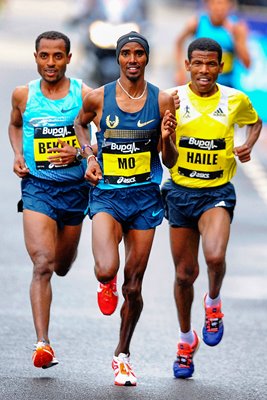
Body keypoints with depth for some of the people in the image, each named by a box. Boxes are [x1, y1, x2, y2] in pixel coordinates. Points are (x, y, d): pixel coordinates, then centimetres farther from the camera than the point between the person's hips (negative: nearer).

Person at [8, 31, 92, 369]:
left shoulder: (85, 95, -4)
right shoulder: (23, 95, 2)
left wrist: (80, 153, -18)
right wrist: (18, 155, 5)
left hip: (74, 186, 1)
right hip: (36, 186, -1)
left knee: (62, 265, 17)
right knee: (42, 265, -16)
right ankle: (42, 344, -20)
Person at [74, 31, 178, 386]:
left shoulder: (162, 101, -2)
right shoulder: (98, 98, -4)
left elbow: (170, 163, 2)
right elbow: (80, 124, 20)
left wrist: (166, 139, -18)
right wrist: (90, 157, 4)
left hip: (145, 197, 1)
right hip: (107, 194, -1)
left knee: (133, 286, 6)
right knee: (107, 270, -24)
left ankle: (123, 354, 25)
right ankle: (106, 285, 15)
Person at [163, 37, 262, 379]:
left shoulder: (235, 100, -1)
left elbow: (255, 122, 20)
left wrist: (248, 146, 0)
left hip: (217, 193, -1)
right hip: (180, 191, 1)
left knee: (215, 257, -27)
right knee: (184, 272, 9)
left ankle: (213, 303, 7)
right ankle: (186, 339, 31)